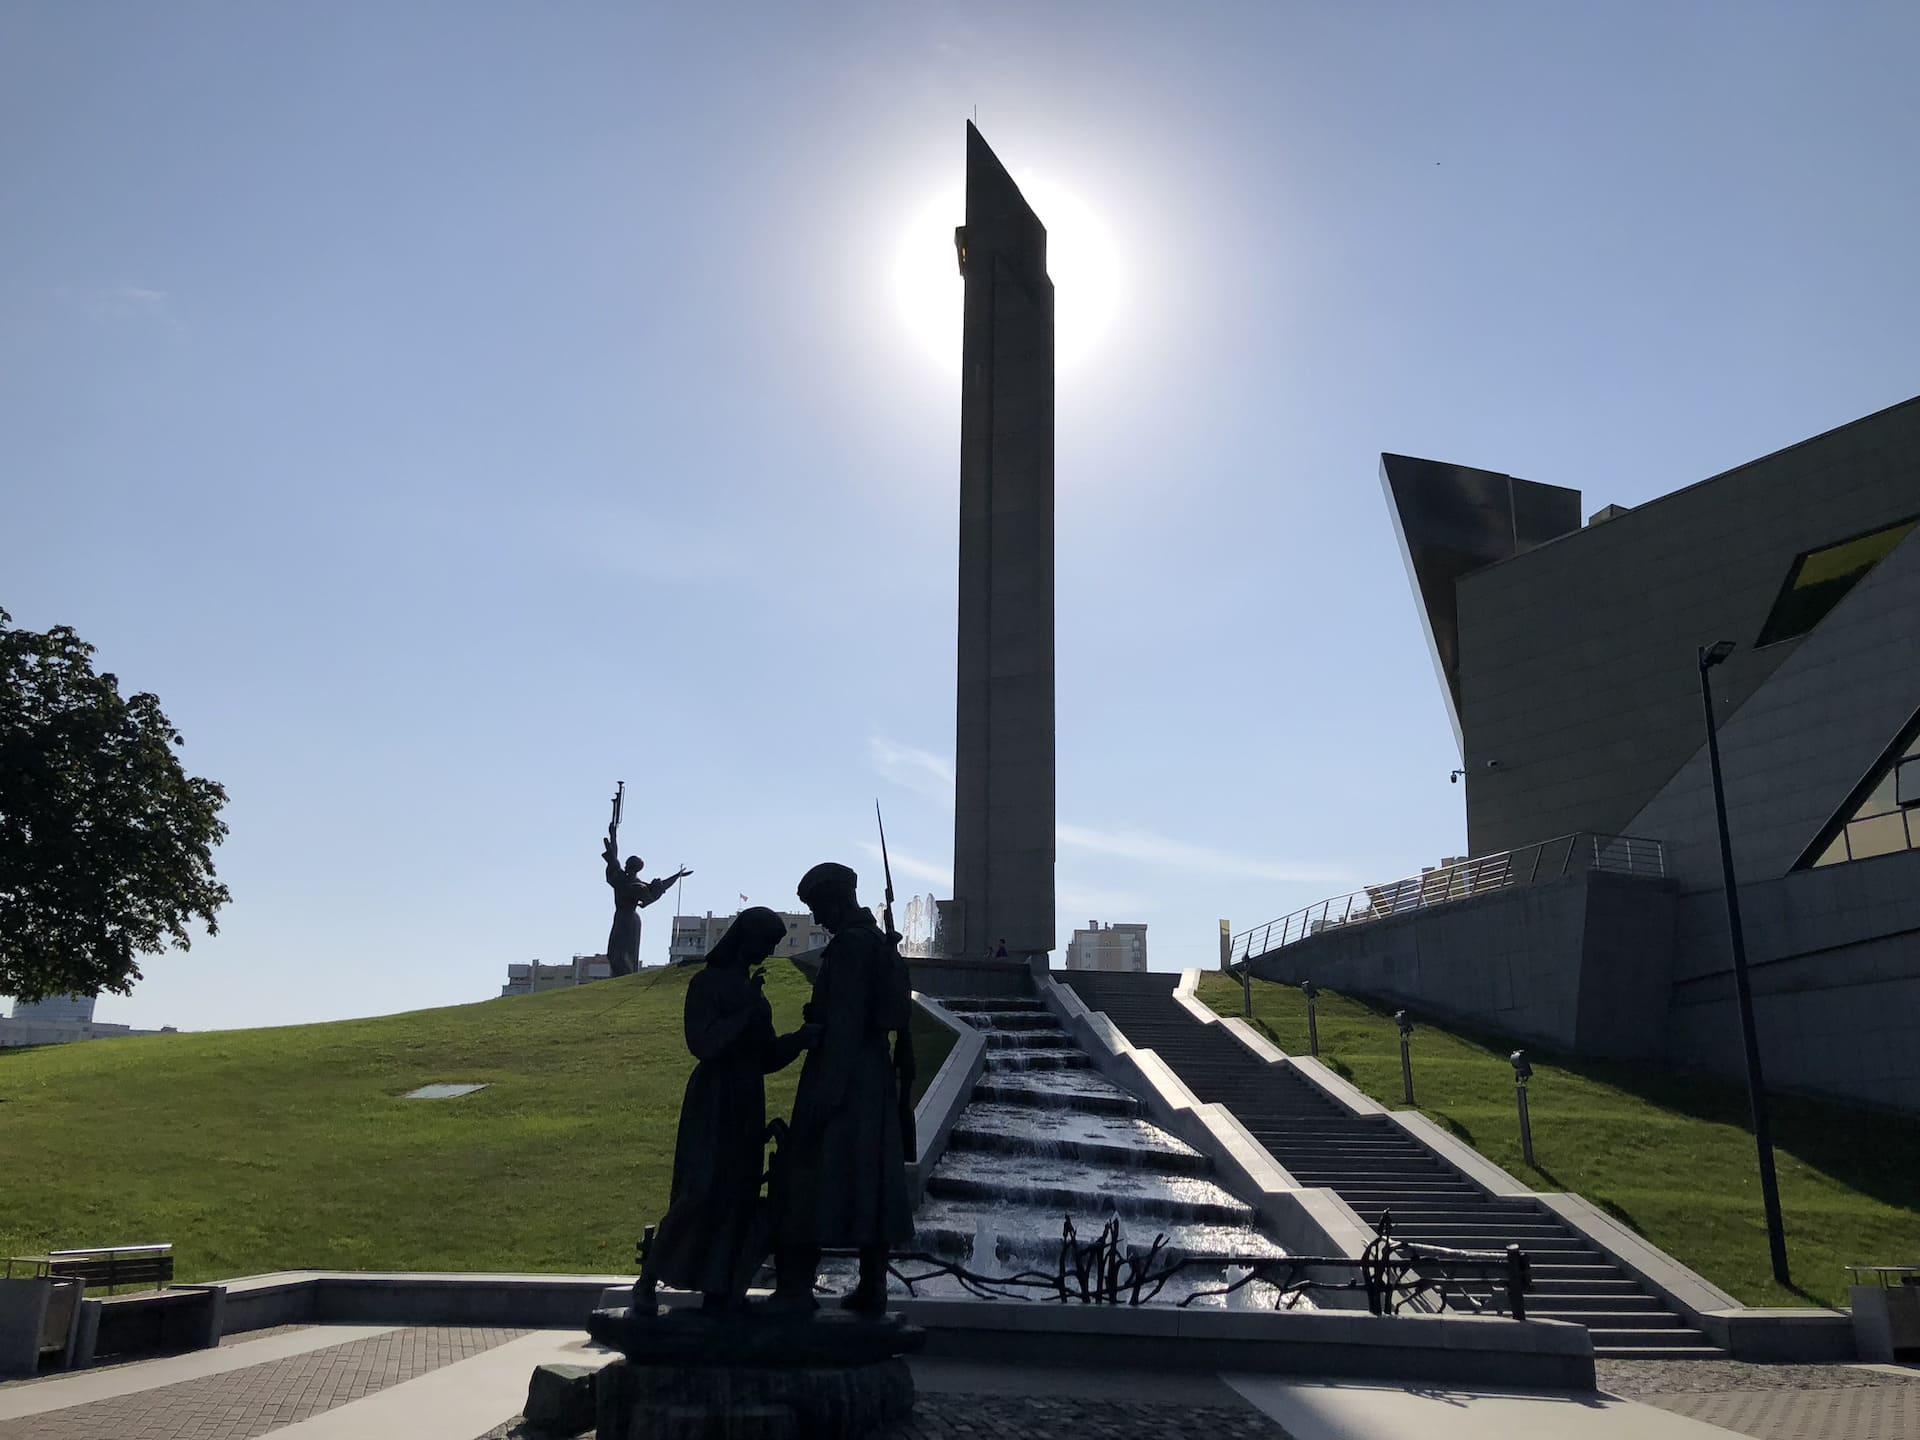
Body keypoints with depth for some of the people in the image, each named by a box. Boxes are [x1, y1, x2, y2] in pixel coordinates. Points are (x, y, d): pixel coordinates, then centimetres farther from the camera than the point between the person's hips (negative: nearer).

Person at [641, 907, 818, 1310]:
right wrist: (747, 1014, -20)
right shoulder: (707, 983, -7)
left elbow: (766, 1054, 14)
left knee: (738, 1194, 5)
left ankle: (720, 1288, 10)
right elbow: (702, 1043, -18)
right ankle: (651, 1275, 1)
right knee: (702, 1191, -12)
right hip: (713, 1100, -7)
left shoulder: (750, 988, 14)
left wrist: (802, 1036, -3)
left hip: (746, 1103, 7)